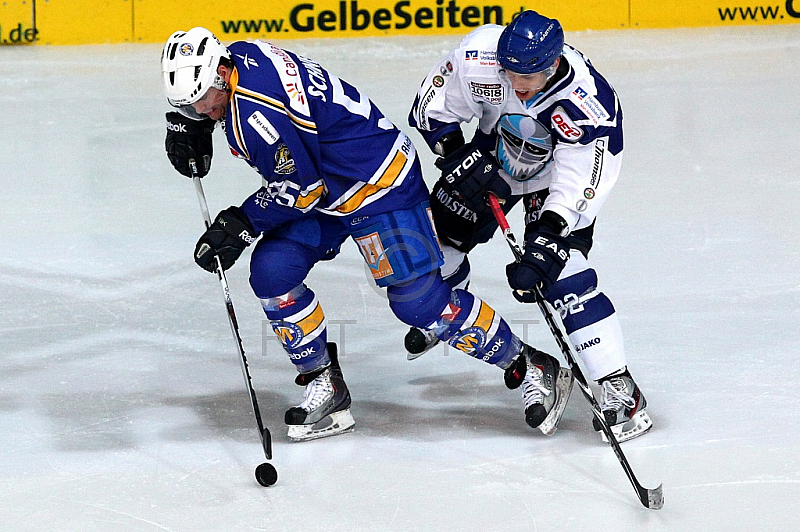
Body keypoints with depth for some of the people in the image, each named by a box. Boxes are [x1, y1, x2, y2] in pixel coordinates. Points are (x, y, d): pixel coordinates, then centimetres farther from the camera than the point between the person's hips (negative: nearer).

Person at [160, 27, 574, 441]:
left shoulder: (253, 111, -29)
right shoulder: (239, 56, -3)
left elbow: (299, 187, -22)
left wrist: (241, 224, -15)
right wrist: (186, 124, 8)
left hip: (379, 186, -10)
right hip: (328, 183, 10)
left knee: (418, 299, -12)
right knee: (271, 271, -5)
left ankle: (531, 369, 3)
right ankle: (325, 385, 7)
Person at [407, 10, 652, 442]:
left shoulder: (587, 104, -40)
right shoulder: (480, 58, -33)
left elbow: (577, 186, -37)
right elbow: (433, 105, -15)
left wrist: (546, 244, -45)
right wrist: (460, 157, -25)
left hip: (557, 176, -4)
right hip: (493, 159, 5)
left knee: (565, 276, -21)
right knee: (438, 237, 11)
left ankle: (618, 388, -16)